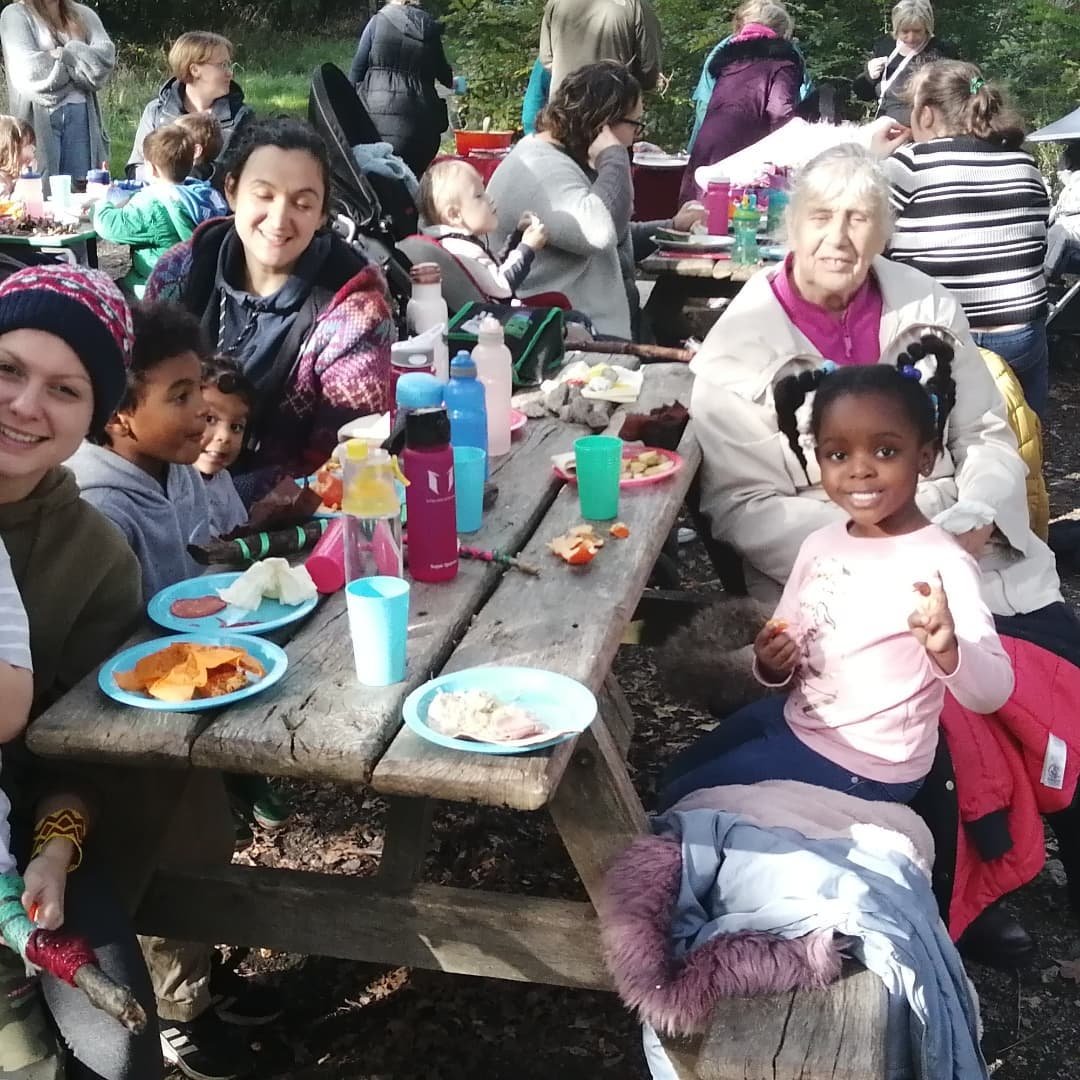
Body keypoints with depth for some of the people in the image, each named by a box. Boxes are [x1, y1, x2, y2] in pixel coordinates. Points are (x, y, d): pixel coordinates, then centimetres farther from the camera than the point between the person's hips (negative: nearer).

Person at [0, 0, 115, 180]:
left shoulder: (84, 15, 18)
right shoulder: (15, 15, 4)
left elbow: (107, 56, 2)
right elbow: (28, 68, -10)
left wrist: (65, 54, -8)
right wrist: (82, 62, 0)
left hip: (81, 114, 4)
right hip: (39, 116, -4)